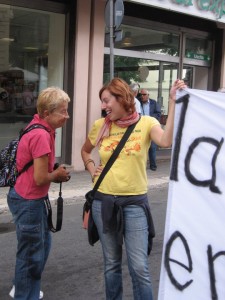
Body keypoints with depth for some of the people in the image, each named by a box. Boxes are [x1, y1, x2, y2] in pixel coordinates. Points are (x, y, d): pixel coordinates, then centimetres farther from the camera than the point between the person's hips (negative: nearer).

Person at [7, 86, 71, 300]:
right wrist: (58, 175, -6)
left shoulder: (39, 127, 6)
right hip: (28, 201, -10)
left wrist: (56, 172, 4)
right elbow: (40, 178, -24)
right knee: (32, 252, 5)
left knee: (42, 244, 24)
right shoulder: (41, 135, -26)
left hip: (31, 198, 10)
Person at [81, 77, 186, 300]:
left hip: (134, 202, -3)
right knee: (111, 263, 15)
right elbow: (85, 151, 22)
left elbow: (166, 141, -28)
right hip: (103, 201, 3)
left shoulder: (146, 123, -6)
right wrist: (91, 169, 4)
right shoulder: (100, 126, 3)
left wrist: (173, 102, -28)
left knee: (139, 267, -1)